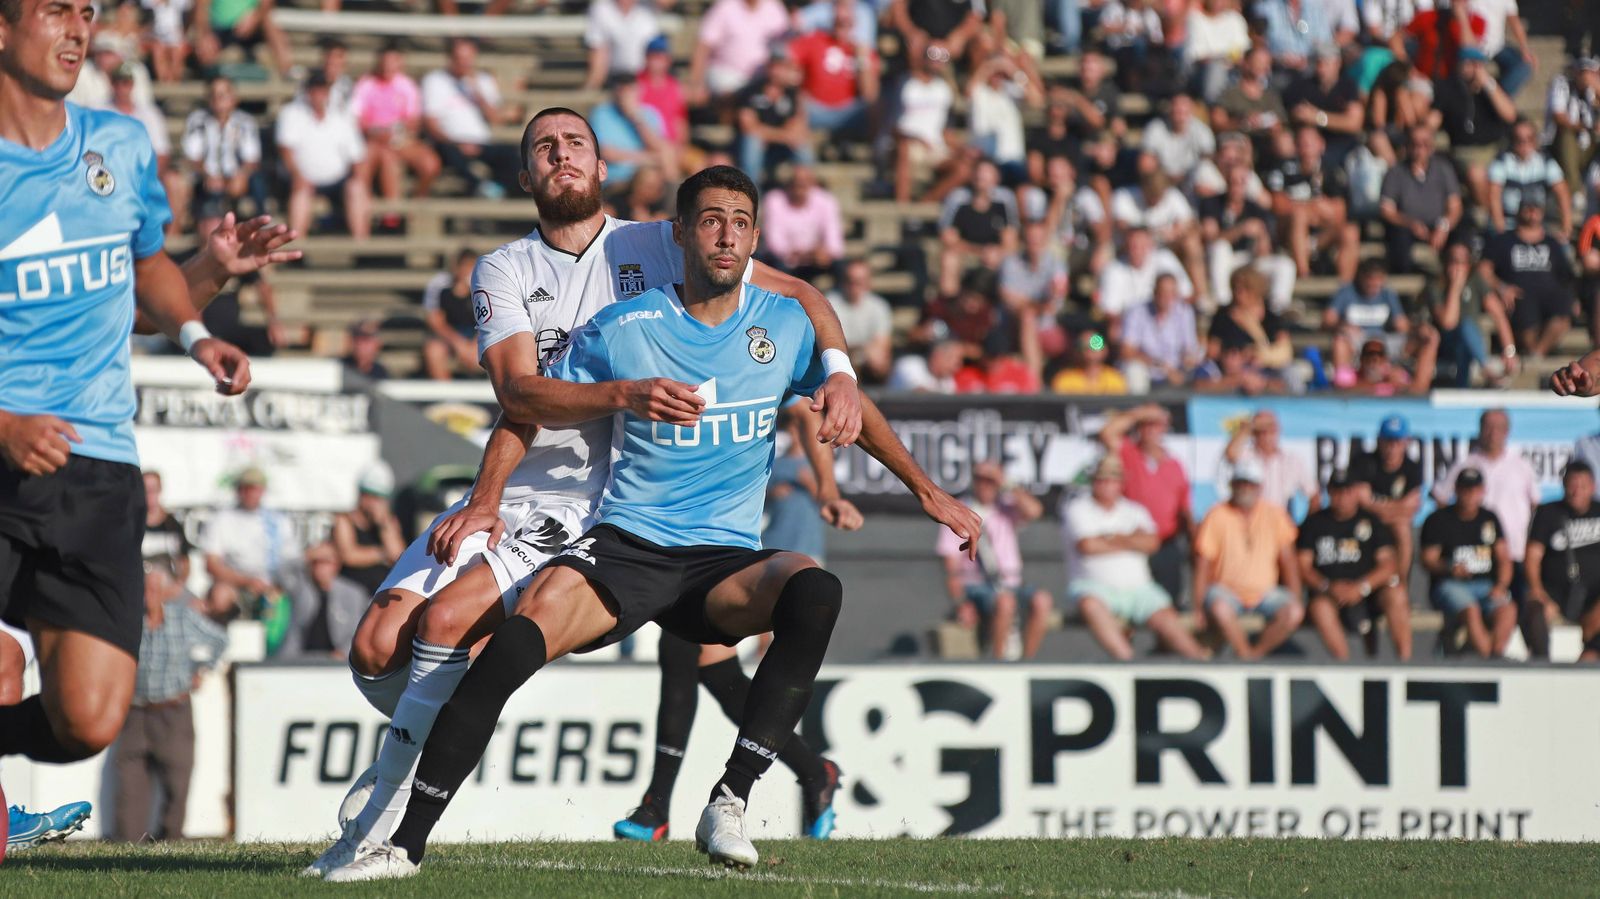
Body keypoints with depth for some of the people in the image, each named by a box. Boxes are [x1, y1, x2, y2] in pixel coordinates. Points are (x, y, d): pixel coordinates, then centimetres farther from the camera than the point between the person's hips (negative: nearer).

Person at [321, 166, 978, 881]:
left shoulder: (785, 326, 6)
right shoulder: (625, 328, -1)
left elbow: (852, 407, 22)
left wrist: (927, 491, 23)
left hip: (725, 562, 2)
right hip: (625, 545, -2)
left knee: (814, 592, -32)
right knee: (525, 629, -30)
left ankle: (729, 803, -28)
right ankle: (406, 842, -26)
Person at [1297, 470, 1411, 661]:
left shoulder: (1372, 522, 10)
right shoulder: (1314, 523, 9)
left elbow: (1388, 565, 0)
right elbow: (1303, 568, 3)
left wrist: (1361, 587, -18)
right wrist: (1329, 587, -16)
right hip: (1328, 593, -1)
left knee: (1396, 594, -28)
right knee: (1321, 606, -35)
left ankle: (1405, 658, -30)